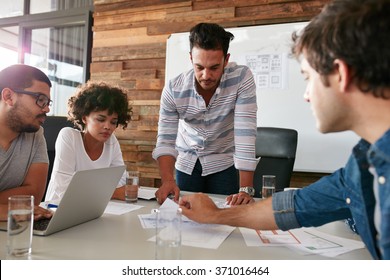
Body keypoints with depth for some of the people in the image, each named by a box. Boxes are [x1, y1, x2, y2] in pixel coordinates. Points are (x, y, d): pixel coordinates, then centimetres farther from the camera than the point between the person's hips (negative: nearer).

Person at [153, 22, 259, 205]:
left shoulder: (242, 77, -25)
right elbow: (166, 140, -18)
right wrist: (167, 180, -34)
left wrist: (246, 189, -34)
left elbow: (245, 133, -29)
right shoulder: (173, 89, -20)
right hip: (186, 163, 2)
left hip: (223, 163, -1)